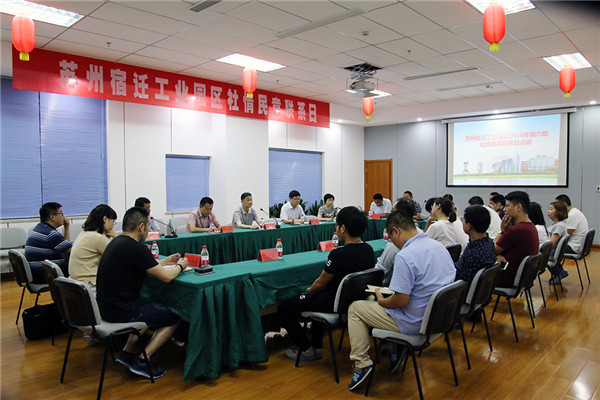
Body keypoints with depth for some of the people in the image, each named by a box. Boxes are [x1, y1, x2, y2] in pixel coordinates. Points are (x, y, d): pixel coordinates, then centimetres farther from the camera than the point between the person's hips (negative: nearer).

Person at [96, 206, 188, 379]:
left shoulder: (116, 242, 8)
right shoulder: (136, 248, -21)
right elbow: (166, 276, -17)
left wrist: (166, 261, 24)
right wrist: (180, 266, 2)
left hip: (106, 306, 10)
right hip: (121, 311, -10)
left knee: (152, 309, 30)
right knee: (173, 318, 4)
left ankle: (127, 352, 24)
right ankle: (142, 362, 3)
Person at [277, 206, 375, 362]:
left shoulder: (338, 254, -28)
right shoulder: (369, 250, -4)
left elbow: (320, 283, -13)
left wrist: (309, 290, 10)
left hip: (334, 304, -8)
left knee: (283, 308, 6)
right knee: (317, 296, 37)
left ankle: (305, 349, 16)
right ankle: (317, 346, 37)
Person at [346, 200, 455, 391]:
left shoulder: (405, 256, -27)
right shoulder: (439, 246, 1)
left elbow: (401, 301, -26)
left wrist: (382, 300, -5)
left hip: (414, 323, -9)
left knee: (355, 308, 7)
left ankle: (362, 364, 7)